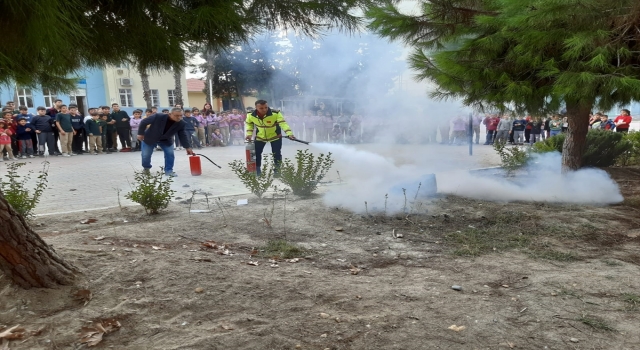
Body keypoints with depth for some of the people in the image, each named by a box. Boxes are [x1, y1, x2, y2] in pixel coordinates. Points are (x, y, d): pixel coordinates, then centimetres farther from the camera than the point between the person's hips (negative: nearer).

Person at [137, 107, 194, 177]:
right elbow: (144, 122, -20)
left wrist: (187, 147, -21)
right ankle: (146, 168, 32)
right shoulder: (158, 116, -34)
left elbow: (183, 136, -15)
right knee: (145, 155, 5)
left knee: (170, 154, -10)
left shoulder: (181, 124, -25)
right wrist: (140, 133, -15)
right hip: (150, 138, -2)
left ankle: (168, 170, 3)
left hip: (166, 140, 2)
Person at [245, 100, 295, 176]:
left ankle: (277, 169, 18)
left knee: (276, 154, -2)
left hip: (275, 136, -2)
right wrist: (249, 134, -11)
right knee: (256, 153, 5)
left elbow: (283, 123, -39)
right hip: (260, 136, 3)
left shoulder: (275, 114, -32)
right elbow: (249, 124, 1)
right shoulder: (251, 115, -21)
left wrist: (289, 133, -53)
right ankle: (257, 169, 24)